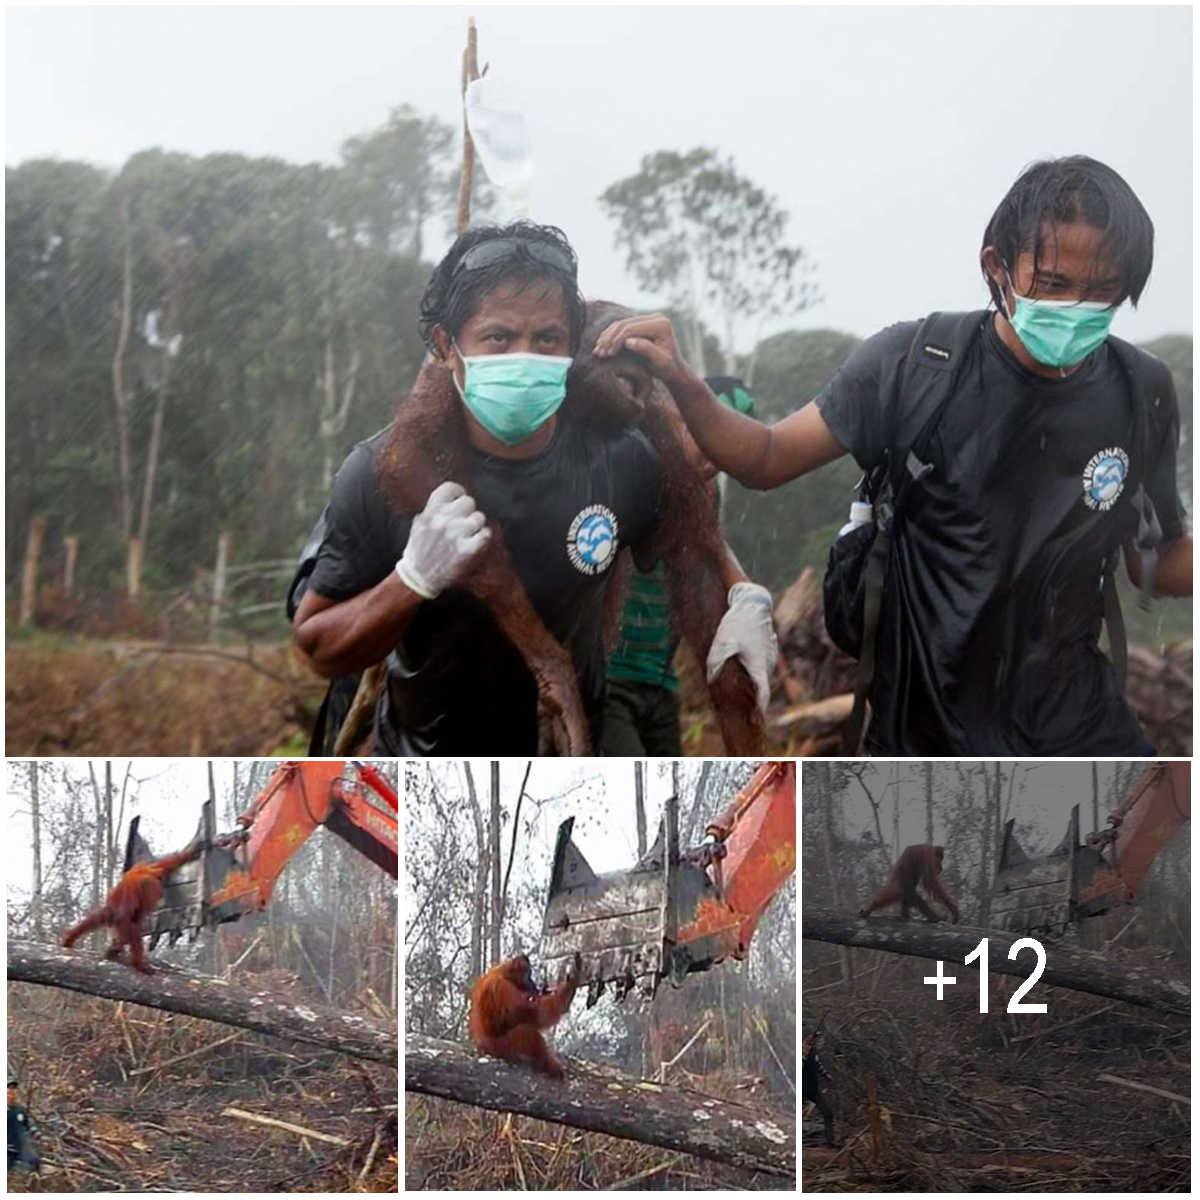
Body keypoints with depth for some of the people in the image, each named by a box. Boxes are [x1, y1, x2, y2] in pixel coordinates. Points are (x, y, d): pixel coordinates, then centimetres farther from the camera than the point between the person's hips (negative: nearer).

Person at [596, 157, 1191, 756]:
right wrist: (682, 384, -24)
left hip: (1072, 722, 2)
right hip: (920, 721, -2)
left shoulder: (1142, 392, -6)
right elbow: (767, 459, -6)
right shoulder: (914, 363, -14)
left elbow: (1159, 562, 6)